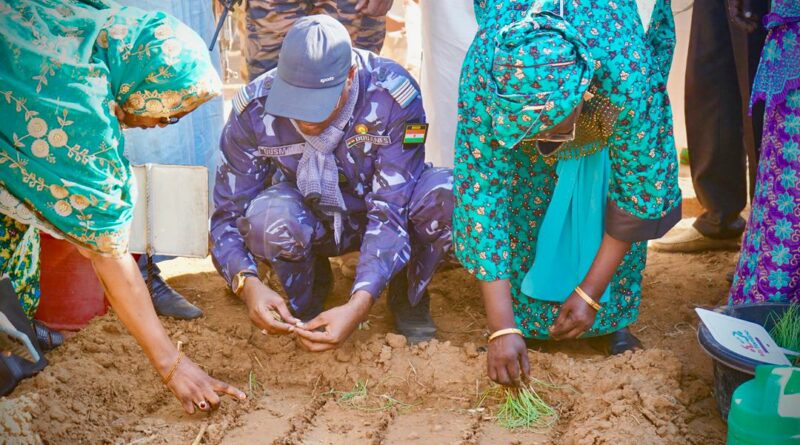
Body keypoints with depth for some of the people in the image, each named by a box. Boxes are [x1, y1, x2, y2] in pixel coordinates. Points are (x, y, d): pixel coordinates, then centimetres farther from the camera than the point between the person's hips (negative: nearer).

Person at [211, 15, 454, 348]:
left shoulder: (394, 96, -31)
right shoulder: (255, 107, -24)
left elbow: (391, 212, -31)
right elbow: (228, 214, -18)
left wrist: (358, 306, -44)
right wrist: (247, 283, -39)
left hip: (379, 213, -1)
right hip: (310, 222, 1)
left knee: (447, 193, -34)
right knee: (268, 217, -35)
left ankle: (408, 294, -2)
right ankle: (309, 287, 2)